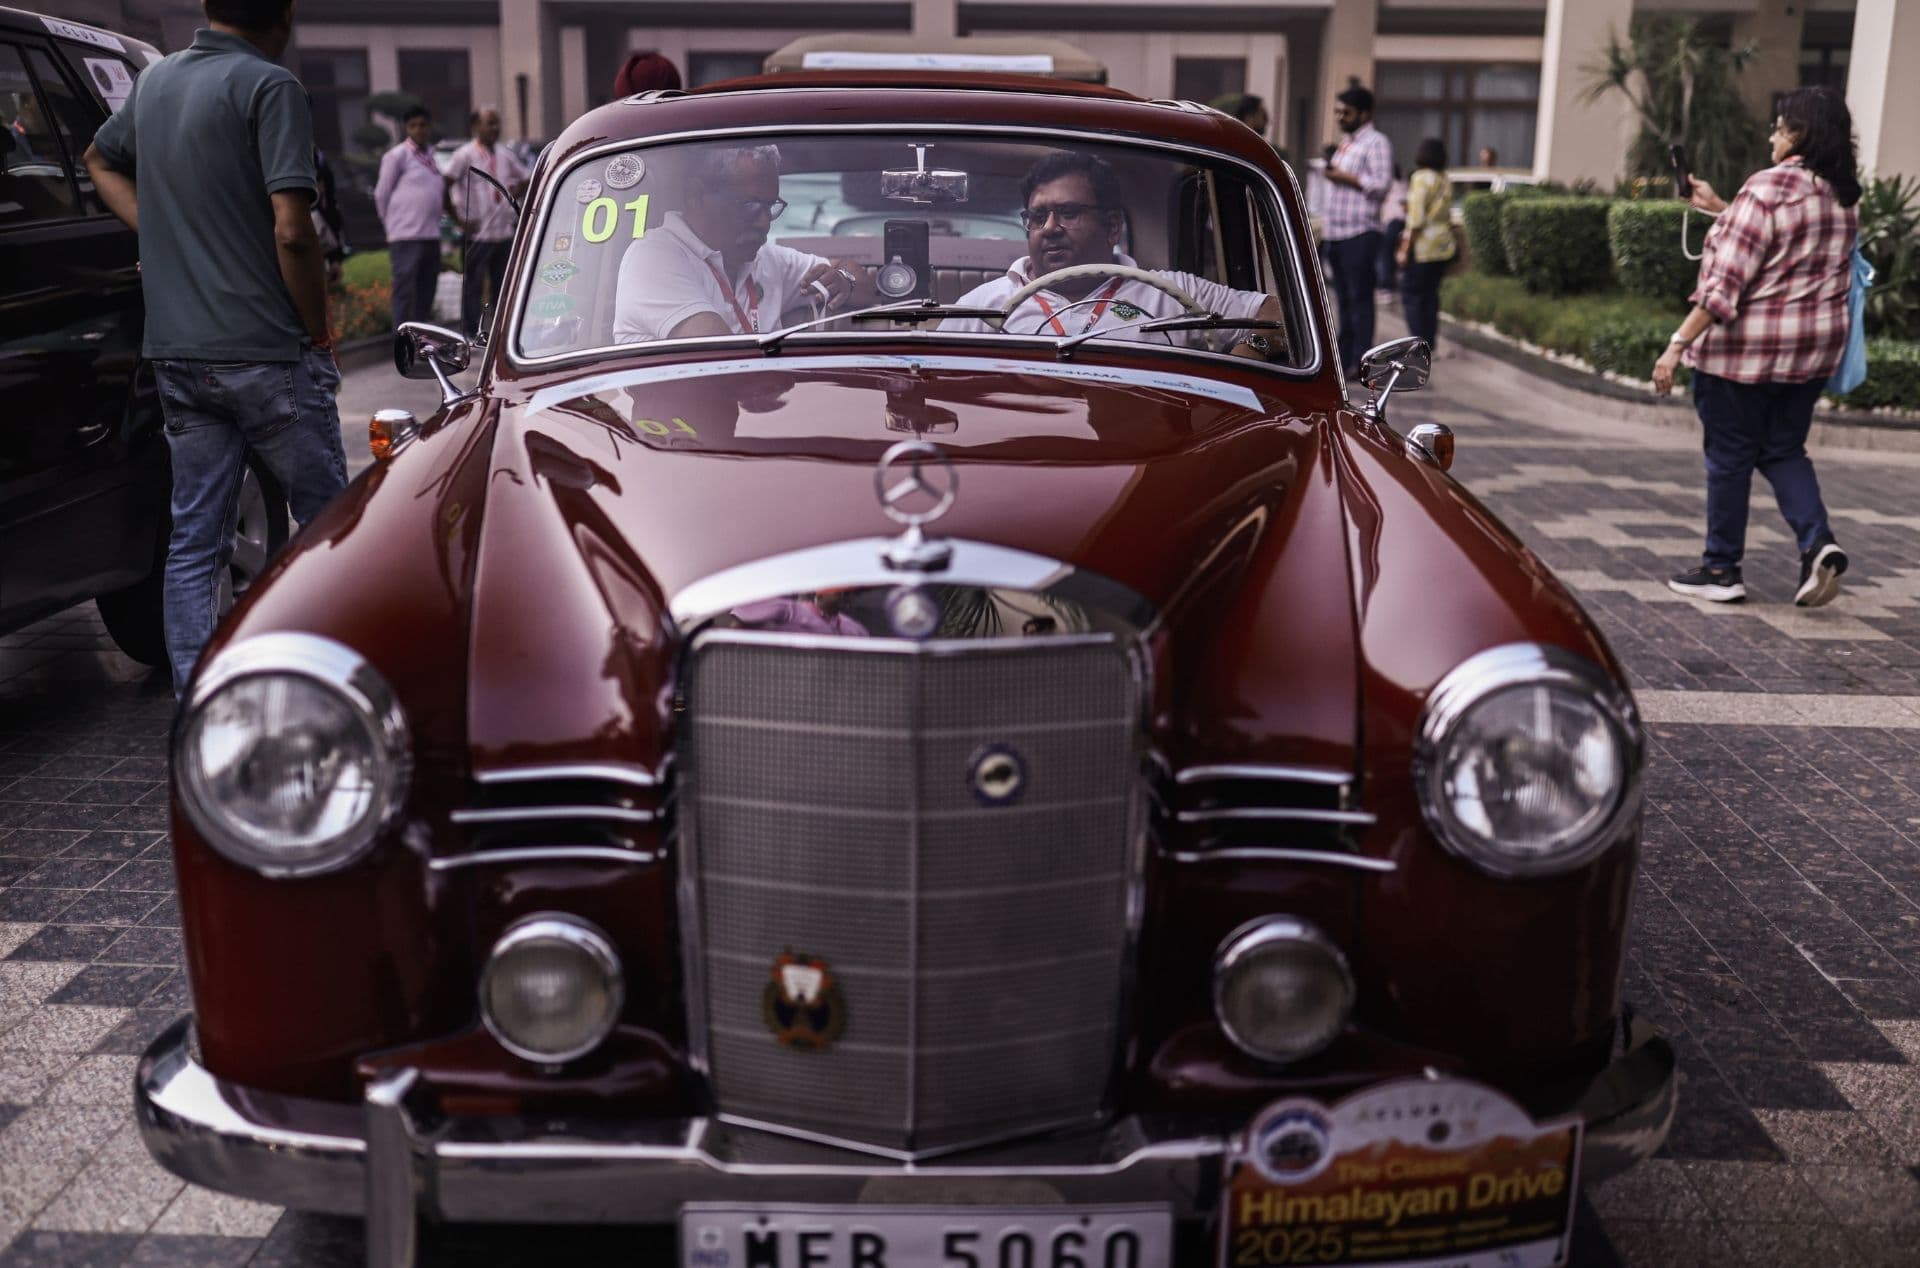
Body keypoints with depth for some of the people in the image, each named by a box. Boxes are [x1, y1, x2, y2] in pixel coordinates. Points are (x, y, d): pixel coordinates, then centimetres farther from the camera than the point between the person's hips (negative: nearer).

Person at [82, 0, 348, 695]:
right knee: (325, 520, 9)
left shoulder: (154, 79, 12)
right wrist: (318, 331, -7)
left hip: (176, 352, 7)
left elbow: (101, 160, 31)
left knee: (192, 540, 8)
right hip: (266, 351, -6)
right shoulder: (269, 86, -11)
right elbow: (291, 231, -19)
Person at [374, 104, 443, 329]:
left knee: (426, 291, 11)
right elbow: (381, 194, -1)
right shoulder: (397, 155, -4)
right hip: (406, 236, -7)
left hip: (431, 235, 7)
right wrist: (392, 222, 5)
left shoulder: (431, 156, 15)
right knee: (405, 293, -8)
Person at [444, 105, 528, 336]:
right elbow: (443, 187, -12)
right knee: (472, 289, -3)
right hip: (477, 235, -5)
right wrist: (459, 220, -12)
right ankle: (470, 338, 0)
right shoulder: (465, 155, -6)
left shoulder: (505, 155, 10)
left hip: (504, 234, 5)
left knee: (503, 289, 10)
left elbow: (525, 181, 24)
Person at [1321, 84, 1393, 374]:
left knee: (1360, 298, -9)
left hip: (1360, 233, -9)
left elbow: (1383, 184, -16)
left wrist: (1346, 177, -12)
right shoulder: (1346, 143, 22)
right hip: (1336, 233, 9)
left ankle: (1359, 362, -9)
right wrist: (1325, 221, 20)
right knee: (1344, 298, 10)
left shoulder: (1376, 142, -5)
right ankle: (1344, 358, 14)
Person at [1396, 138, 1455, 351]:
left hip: (1423, 246, -8)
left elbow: (1417, 219, -17)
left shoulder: (1422, 178, -11)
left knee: (1411, 295, -3)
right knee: (1431, 294, 13)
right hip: (1443, 245, 8)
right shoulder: (1445, 180, 13)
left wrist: (1406, 249, -14)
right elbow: (1448, 216, 17)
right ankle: (1430, 340, 15)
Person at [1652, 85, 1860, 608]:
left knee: (1730, 456, 5)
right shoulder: (1842, 196, 7)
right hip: (1815, 344, 7)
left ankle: (1721, 570, 13)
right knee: (1783, 450, 18)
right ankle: (1818, 542, -2)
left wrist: (1678, 344, -21)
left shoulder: (1768, 187, -17)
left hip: (1746, 344, -7)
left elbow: (1725, 281, -22)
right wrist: (1721, 208, 24)